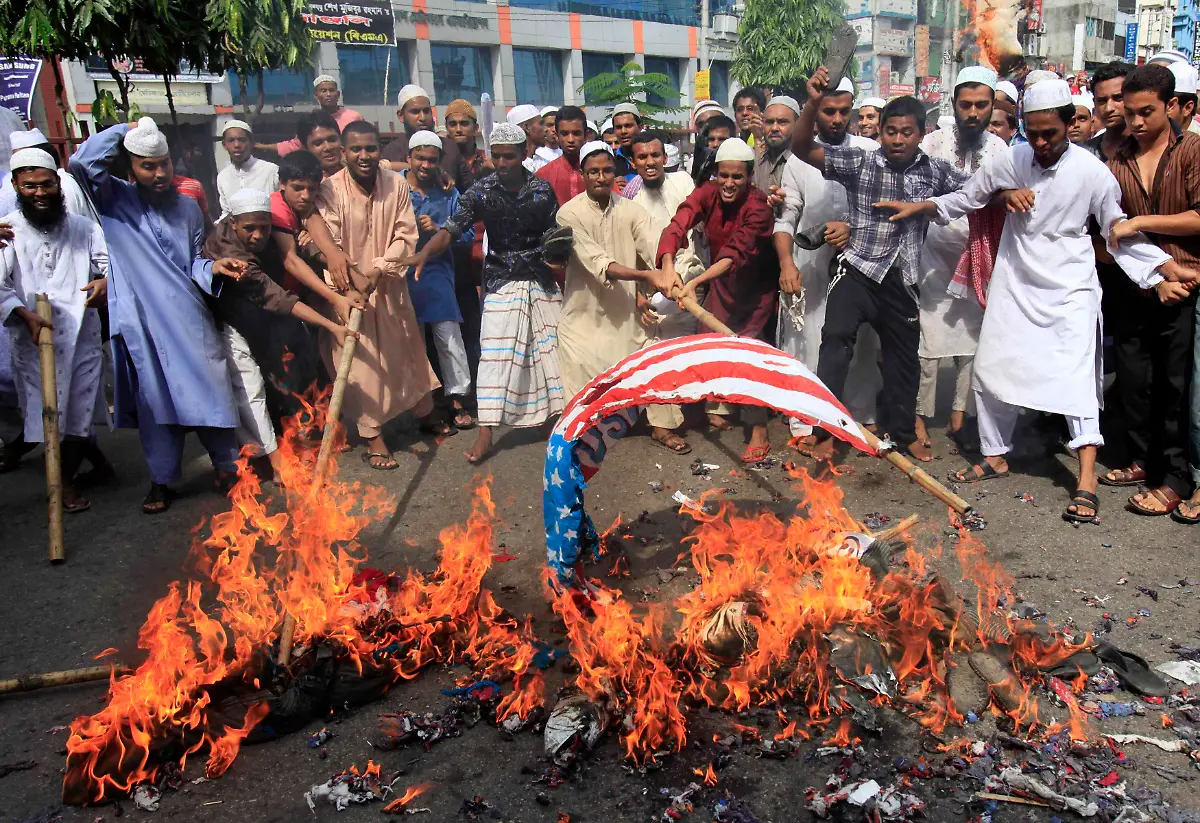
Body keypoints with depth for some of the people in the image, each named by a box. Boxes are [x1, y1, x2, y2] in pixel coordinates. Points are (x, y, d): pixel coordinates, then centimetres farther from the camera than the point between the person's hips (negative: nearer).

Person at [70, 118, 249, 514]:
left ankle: (225, 464, 18)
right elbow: (82, 161, -17)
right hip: (142, 322, -2)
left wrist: (214, 266, -8)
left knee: (208, 388, 2)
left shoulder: (188, 208, 10)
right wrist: (124, 130, -8)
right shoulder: (114, 198, 1)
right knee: (154, 399, 5)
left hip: (189, 317, 2)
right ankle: (162, 479, 19)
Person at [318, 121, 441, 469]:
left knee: (407, 350, 17)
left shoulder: (396, 184, -6)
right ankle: (373, 439, 11)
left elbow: (406, 235, -7)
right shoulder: (330, 189, -16)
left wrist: (378, 269, -20)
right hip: (350, 287, -4)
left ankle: (425, 414, 39)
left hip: (390, 284, 4)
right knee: (361, 360, -1)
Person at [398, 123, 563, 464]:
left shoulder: (542, 189, -3)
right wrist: (424, 253, -34)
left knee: (549, 347, 9)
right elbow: (451, 229, -16)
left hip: (542, 280, 2)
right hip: (500, 281, -2)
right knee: (494, 353, -8)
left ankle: (558, 414, 28)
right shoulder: (481, 191, -8)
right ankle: (486, 431, -5)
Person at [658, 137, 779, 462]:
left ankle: (759, 431, -7)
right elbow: (677, 225, -30)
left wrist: (695, 282, -53)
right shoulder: (707, 193, -15)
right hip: (721, 280, 5)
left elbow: (736, 251, -39)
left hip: (756, 284, -5)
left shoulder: (758, 206, -27)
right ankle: (717, 408, 33)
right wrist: (668, 264, -50)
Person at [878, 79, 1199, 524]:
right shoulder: (1010, 161, -3)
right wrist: (915, 207, 7)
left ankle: (1086, 479, -11)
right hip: (1015, 285, 4)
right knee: (991, 369, 6)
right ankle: (996, 456, 24)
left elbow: (1120, 232, -3)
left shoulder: (1093, 172, -10)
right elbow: (967, 197, 13)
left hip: (1070, 290, -4)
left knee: (1075, 376, -13)